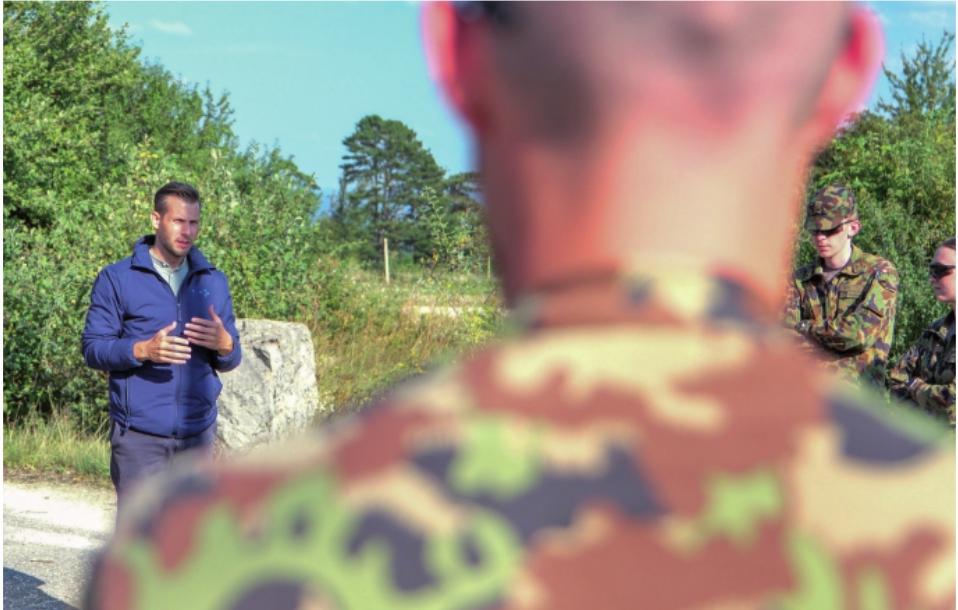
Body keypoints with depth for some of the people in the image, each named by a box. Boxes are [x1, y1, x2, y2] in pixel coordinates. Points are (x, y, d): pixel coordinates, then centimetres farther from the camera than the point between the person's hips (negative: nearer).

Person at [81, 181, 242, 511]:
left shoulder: (213, 282, 14)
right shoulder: (117, 279, 2)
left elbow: (231, 360, 13)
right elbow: (93, 348, -3)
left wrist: (224, 344, -11)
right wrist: (143, 350, -21)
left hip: (198, 434, 4)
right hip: (139, 436, -4)